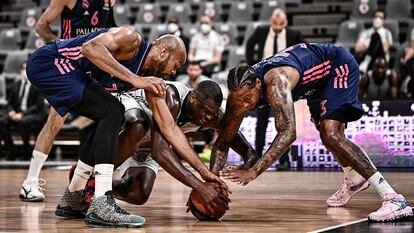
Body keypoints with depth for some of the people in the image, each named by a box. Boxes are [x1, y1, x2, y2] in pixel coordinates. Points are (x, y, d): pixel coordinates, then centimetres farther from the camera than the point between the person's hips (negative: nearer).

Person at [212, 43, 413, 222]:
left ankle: (394, 200, -27)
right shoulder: (240, 91, -18)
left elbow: (288, 133, -49)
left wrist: (254, 172, -53)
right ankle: (354, 181, 53)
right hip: (319, 75, 8)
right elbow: (223, 141, -9)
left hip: (339, 66, -8)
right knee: (328, 135, 22)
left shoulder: (275, 81, -40)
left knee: (331, 135, -23)